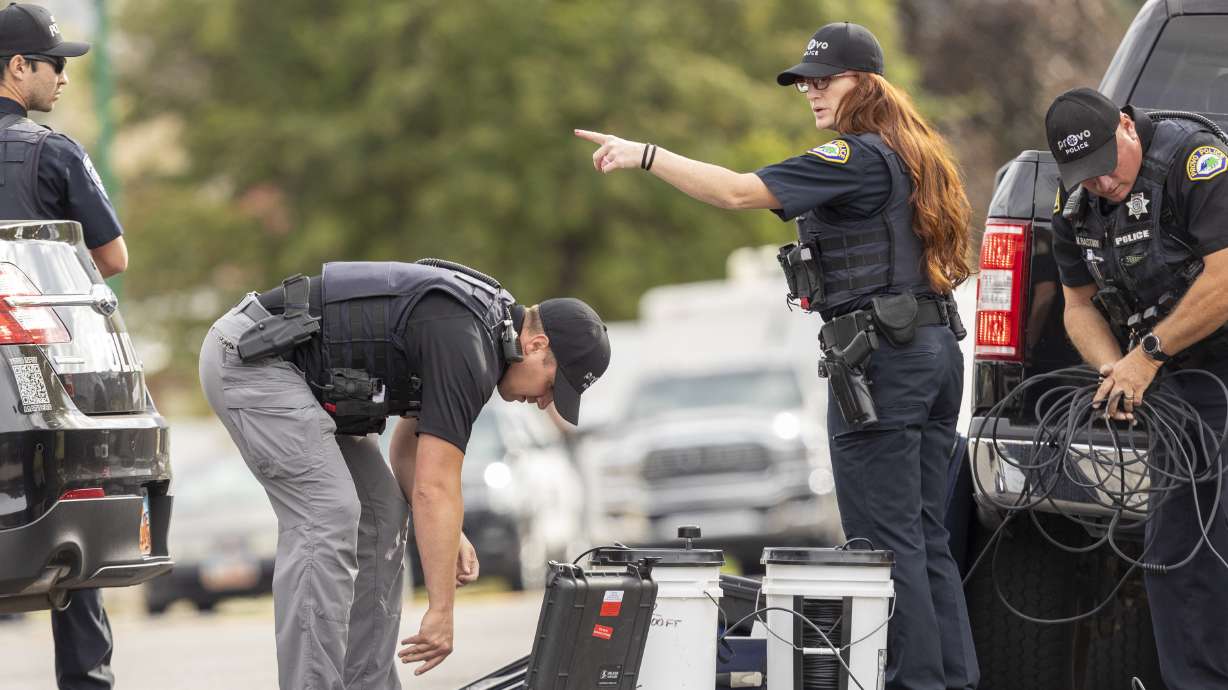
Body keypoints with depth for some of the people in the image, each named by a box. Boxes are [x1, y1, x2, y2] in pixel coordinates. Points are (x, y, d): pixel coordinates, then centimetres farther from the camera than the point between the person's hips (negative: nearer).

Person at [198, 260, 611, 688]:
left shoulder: (480, 325, 10)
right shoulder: (463, 347, -21)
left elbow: (410, 447, 19)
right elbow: (435, 490, -23)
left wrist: (448, 535, 5)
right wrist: (441, 611, -21)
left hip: (293, 367, 11)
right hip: (250, 356, -11)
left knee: (381, 517, 8)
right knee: (326, 522, -16)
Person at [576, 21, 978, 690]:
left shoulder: (856, 159, -12)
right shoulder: (916, 156, 17)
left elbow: (738, 191, -20)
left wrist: (644, 154, -17)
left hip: (883, 358, -10)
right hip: (936, 348, 10)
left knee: (884, 538, -7)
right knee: (924, 536, 12)